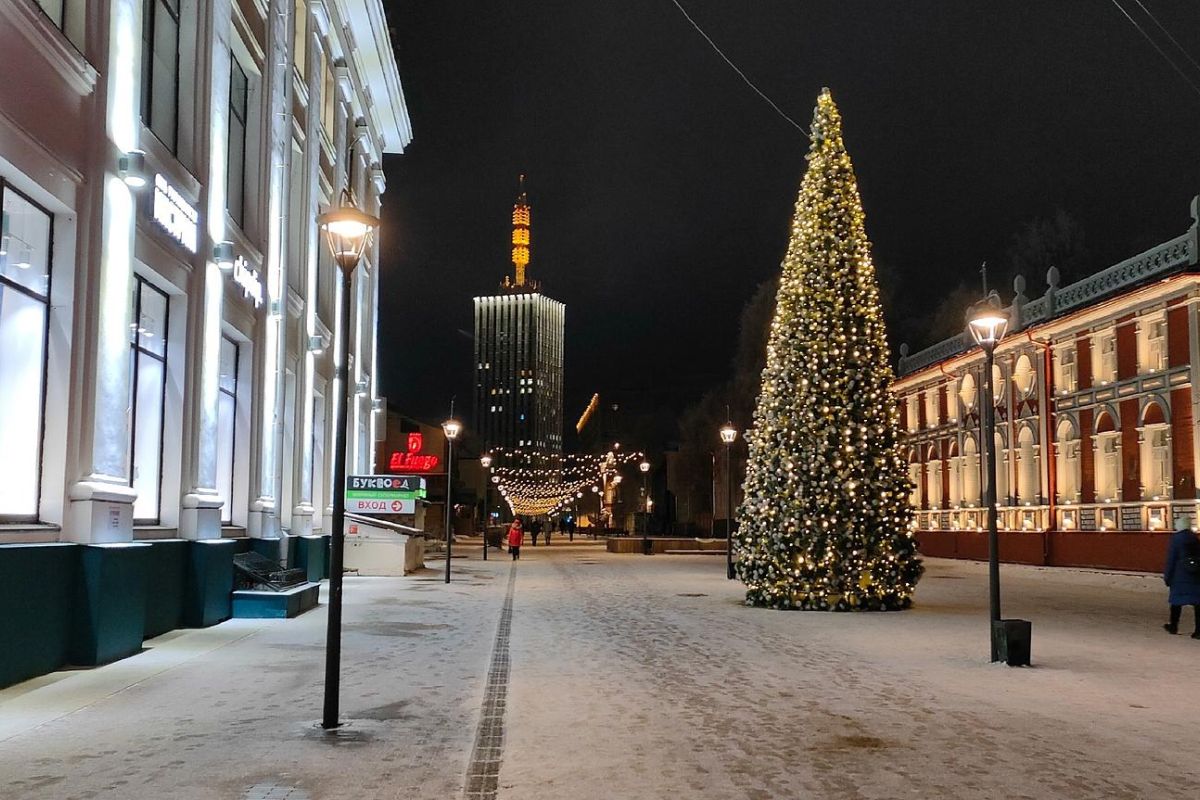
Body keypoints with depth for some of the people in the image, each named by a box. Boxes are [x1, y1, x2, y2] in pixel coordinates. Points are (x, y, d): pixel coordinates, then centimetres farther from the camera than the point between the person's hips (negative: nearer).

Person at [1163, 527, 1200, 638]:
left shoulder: (1176, 538, -9)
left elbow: (1171, 560, -9)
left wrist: (1167, 577, -2)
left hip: (1180, 576, -4)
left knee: (1177, 601, 9)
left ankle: (1173, 627, 21)